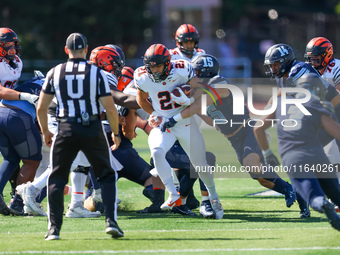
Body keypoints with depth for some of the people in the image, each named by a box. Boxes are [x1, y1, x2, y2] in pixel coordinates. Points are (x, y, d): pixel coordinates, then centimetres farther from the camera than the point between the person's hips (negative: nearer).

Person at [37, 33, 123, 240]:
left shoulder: (55, 73, 3)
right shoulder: (97, 73, -2)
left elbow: (41, 108, 6)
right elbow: (110, 108, -4)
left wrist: (45, 132, 22)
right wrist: (116, 133, 12)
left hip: (66, 130, 1)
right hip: (93, 129, -1)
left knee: (57, 179, 12)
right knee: (107, 176, 13)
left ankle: (54, 227, 3)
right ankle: (111, 221, -1)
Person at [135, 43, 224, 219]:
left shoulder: (180, 71, -19)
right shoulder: (143, 78, -11)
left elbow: (199, 88, -8)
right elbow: (142, 100, 8)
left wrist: (190, 97, -27)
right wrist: (155, 115, -4)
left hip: (185, 123, -1)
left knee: (200, 163, 8)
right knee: (157, 153, -29)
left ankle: (213, 196, 35)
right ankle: (173, 196, -19)